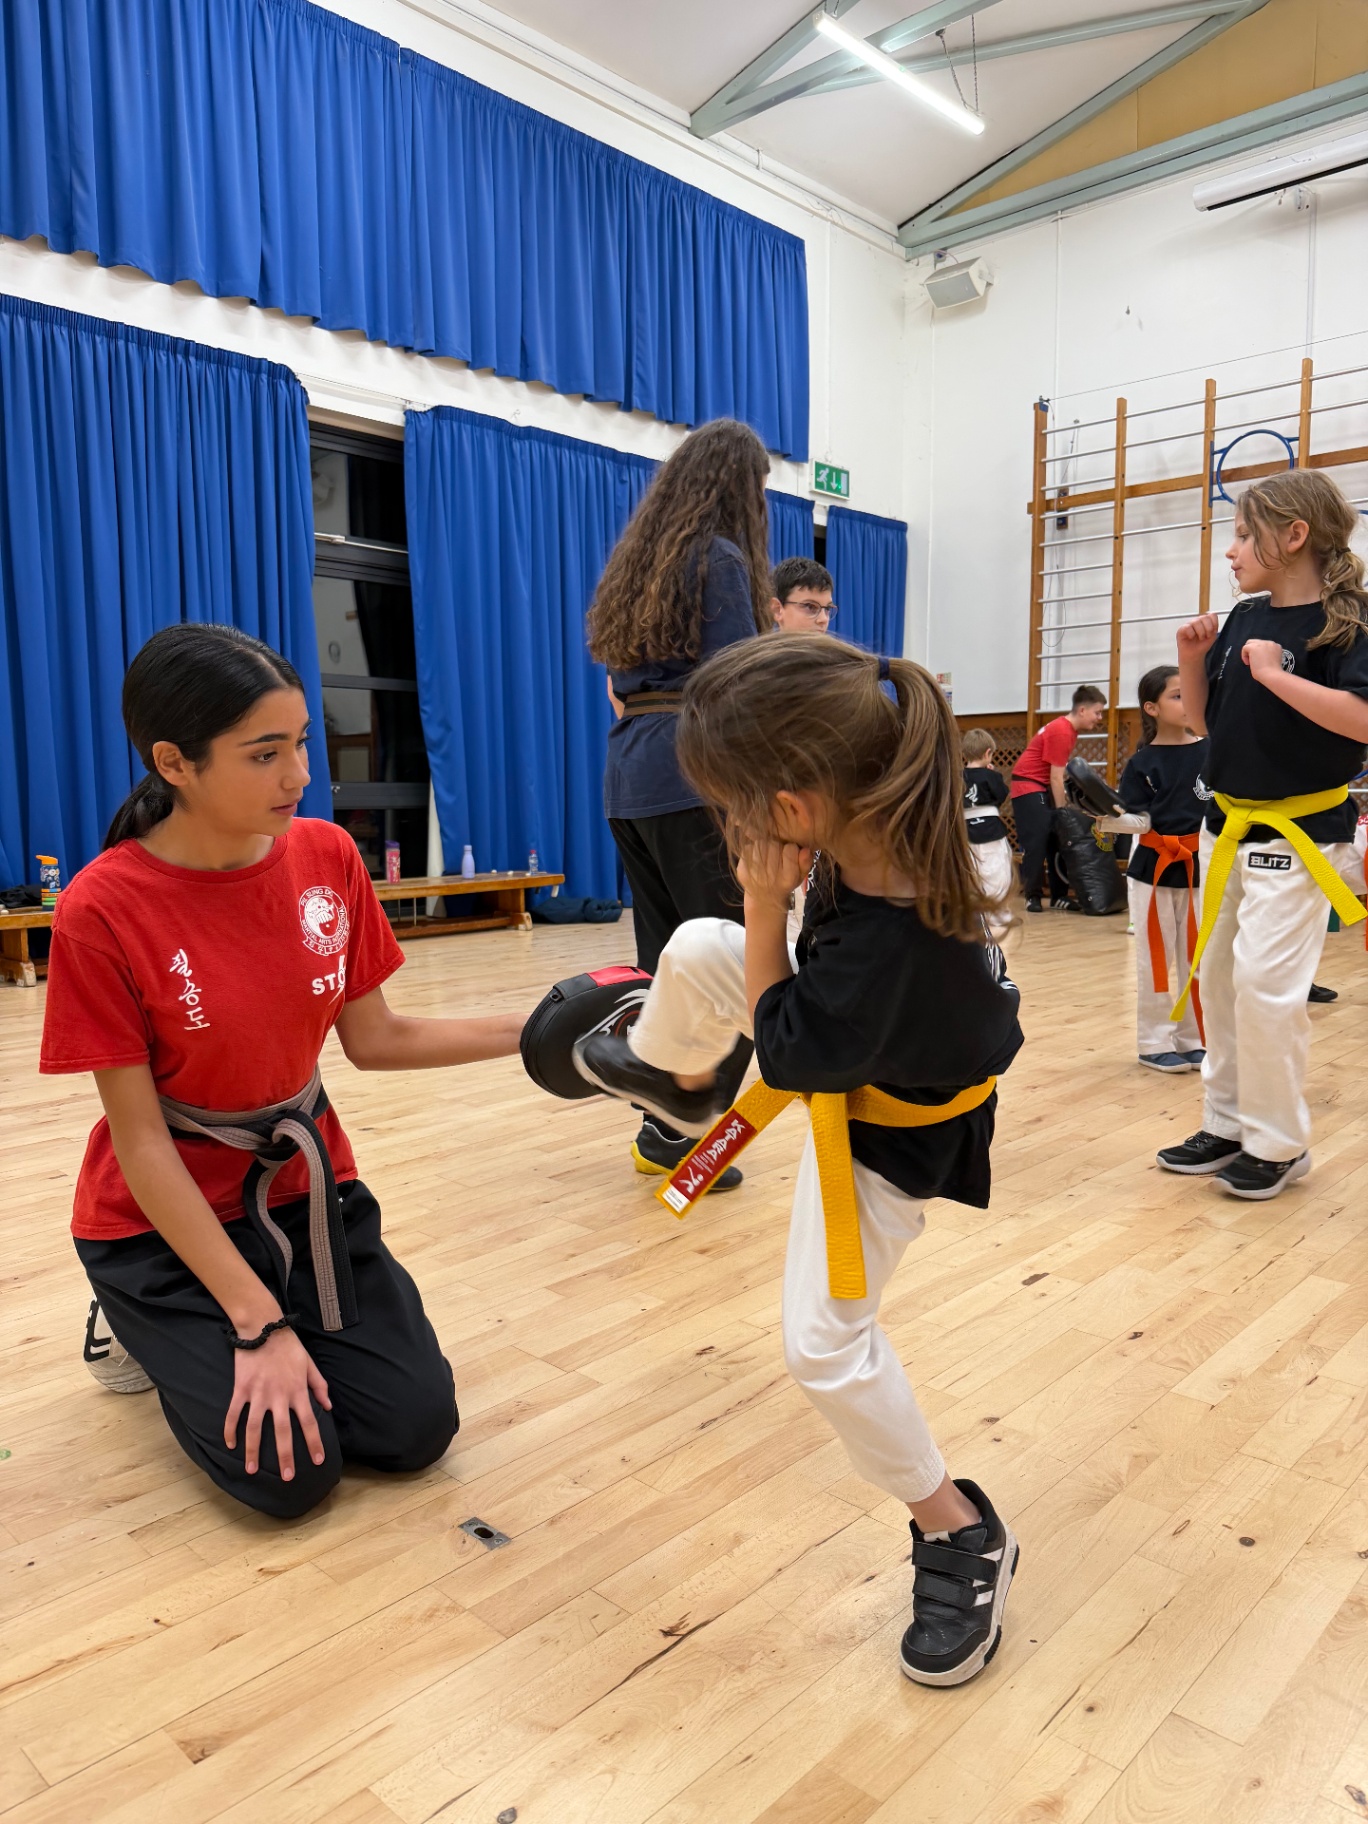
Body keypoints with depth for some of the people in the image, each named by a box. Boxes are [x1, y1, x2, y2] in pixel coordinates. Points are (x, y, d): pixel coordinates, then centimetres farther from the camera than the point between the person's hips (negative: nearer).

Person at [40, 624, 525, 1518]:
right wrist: (261, 1322, -19)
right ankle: (148, 1327, 16)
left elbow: (373, 1040, -2)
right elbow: (141, 1142, -18)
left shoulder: (327, 856, -10)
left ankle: (219, 1328, 22)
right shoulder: (103, 910, -22)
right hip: (166, 1219, -4)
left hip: (306, 1188, 4)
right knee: (292, 1469, -12)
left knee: (417, 1427, -3)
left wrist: (535, 1030, -14)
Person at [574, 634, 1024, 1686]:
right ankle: (680, 1082, 40)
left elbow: (789, 1055, -28)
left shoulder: (888, 940, -45)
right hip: (852, 1037, 8)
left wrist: (764, 905, -29)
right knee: (694, 952, 1)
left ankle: (961, 1537, 21)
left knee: (826, 1345, -3)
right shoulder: (877, 823, -22)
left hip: (887, 1131, -8)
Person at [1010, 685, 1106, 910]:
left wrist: (1062, 809, 4)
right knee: (1036, 842, -12)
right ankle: (1032, 896, -5)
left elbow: (1056, 776, 8)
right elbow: (1056, 778, -20)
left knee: (1056, 840, 6)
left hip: (1044, 788, 10)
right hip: (1028, 785, -10)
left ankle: (1059, 896, 9)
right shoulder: (1061, 732, -21)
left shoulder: (1070, 729, 8)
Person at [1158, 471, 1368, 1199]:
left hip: (1296, 835, -7)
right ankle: (1226, 1125, 25)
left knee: (1265, 985, -11)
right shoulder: (1244, 619, 7)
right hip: (1227, 827, 7)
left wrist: (1276, 674, -25)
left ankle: (1279, 1144, 8)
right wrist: (1191, 658, -1)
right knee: (1218, 980, 11)